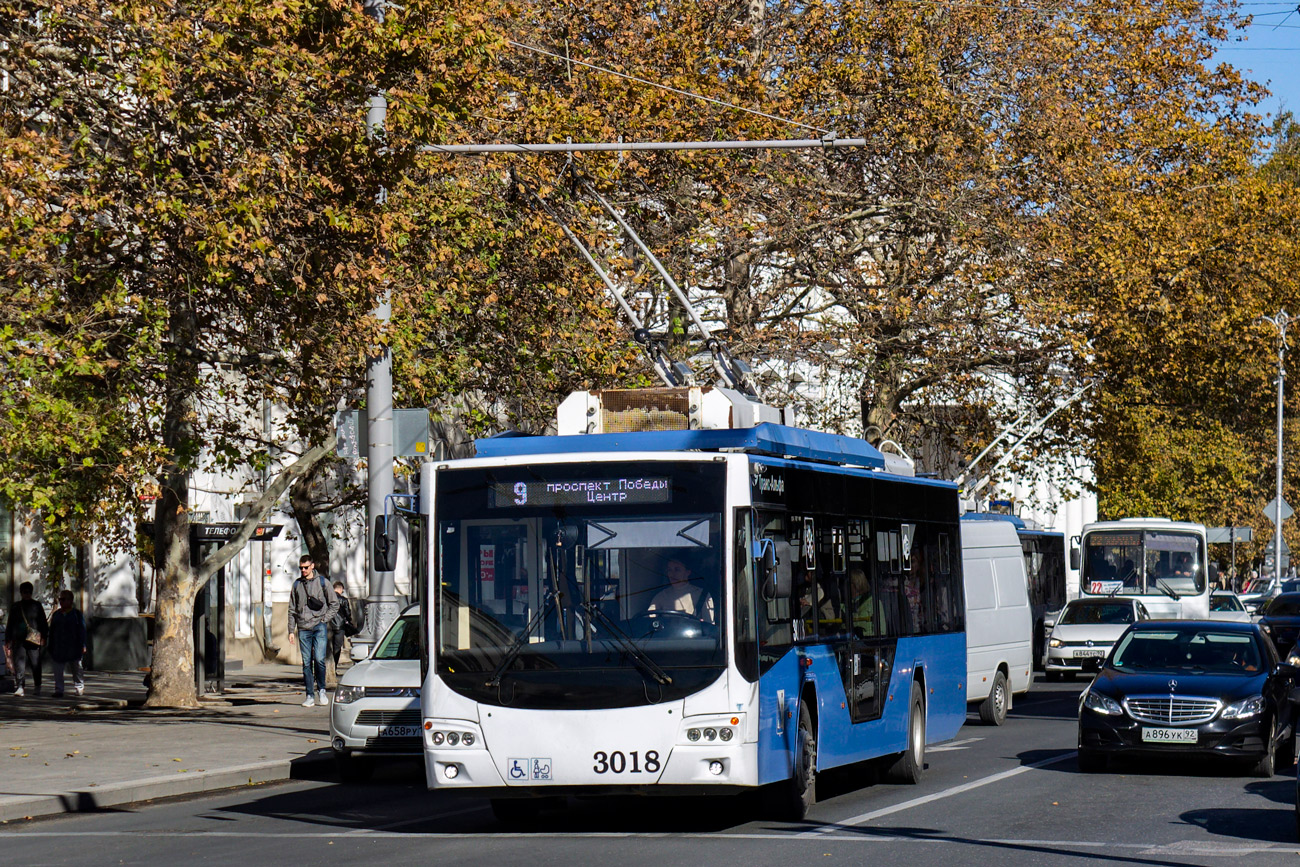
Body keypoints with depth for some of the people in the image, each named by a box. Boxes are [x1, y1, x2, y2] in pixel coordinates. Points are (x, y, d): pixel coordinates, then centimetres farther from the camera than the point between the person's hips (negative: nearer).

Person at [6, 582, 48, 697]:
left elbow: (43, 623, 10)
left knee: (35, 664, 2)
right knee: (19, 663, -9)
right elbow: (10, 625, 16)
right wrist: (8, 640, 10)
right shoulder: (16, 607, 12)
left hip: (34, 639, -1)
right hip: (19, 639, 1)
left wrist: (44, 637, 0)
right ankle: (19, 687, -11)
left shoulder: (36, 606, 9)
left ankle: (38, 687, 15)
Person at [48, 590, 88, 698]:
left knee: (76, 668, 9)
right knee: (58, 670, -4)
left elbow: (82, 631, -2)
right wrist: (51, 647, 11)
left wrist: (83, 645, -9)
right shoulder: (56, 614, 11)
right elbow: (52, 631, 15)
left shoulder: (76, 614, 0)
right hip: (58, 647, 3)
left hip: (73, 647, -3)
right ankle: (58, 690, -4)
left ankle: (79, 687, 25)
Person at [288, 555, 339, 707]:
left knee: (319, 659, -14)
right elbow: (292, 609, 15)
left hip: (319, 627, -3)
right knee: (307, 662, 1)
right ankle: (310, 696, 5)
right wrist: (291, 630, 10)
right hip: (303, 629, 3)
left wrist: (324, 619, -3)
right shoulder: (297, 585, 12)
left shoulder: (322, 582, 4)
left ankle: (321, 689, 4)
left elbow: (334, 604, 8)